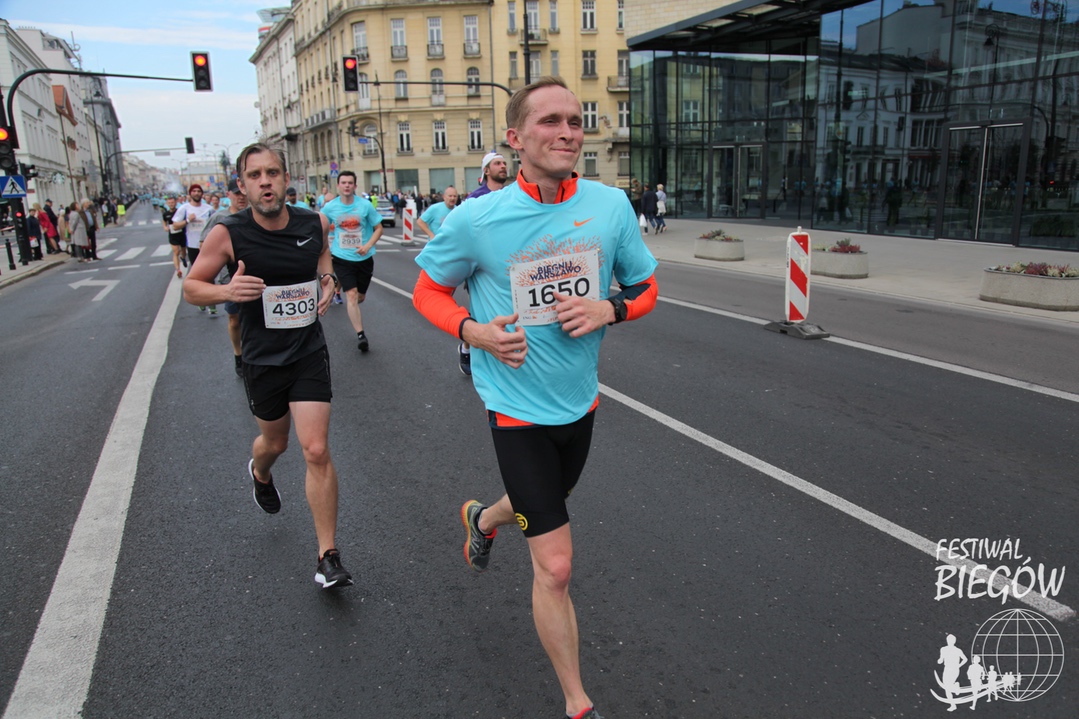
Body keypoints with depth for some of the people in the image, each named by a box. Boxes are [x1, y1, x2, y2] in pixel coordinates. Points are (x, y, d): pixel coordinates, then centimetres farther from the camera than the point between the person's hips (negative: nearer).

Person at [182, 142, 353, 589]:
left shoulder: (315, 224, -6)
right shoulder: (228, 234, -14)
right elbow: (191, 287, -4)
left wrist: (327, 278, -1)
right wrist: (225, 291, -25)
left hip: (309, 354, 0)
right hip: (262, 360, 0)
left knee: (317, 451, -8)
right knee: (275, 441, 20)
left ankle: (328, 557, 3)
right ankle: (259, 474, 60)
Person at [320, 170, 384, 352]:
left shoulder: (365, 205, -8)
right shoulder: (330, 207, -6)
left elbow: (378, 228, -2)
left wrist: (368, 245, -17)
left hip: (364, 258, 1)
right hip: (342, 258, -1)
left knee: (360, 297, 15)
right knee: (351, 294, -14)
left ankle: (352, 310, 50)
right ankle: (360, 335, -11)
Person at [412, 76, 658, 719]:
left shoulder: (612, 204, -7)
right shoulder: (476, 219, -16)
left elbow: (645, 287, 5)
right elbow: (429, 290, -1)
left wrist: (610, 309, -17)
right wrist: (474, 331, -20)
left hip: (581, 399, 5)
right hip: (519, 406, -5)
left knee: (547, 503, 31)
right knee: (556, 566, -4)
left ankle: (482, 516, 67)